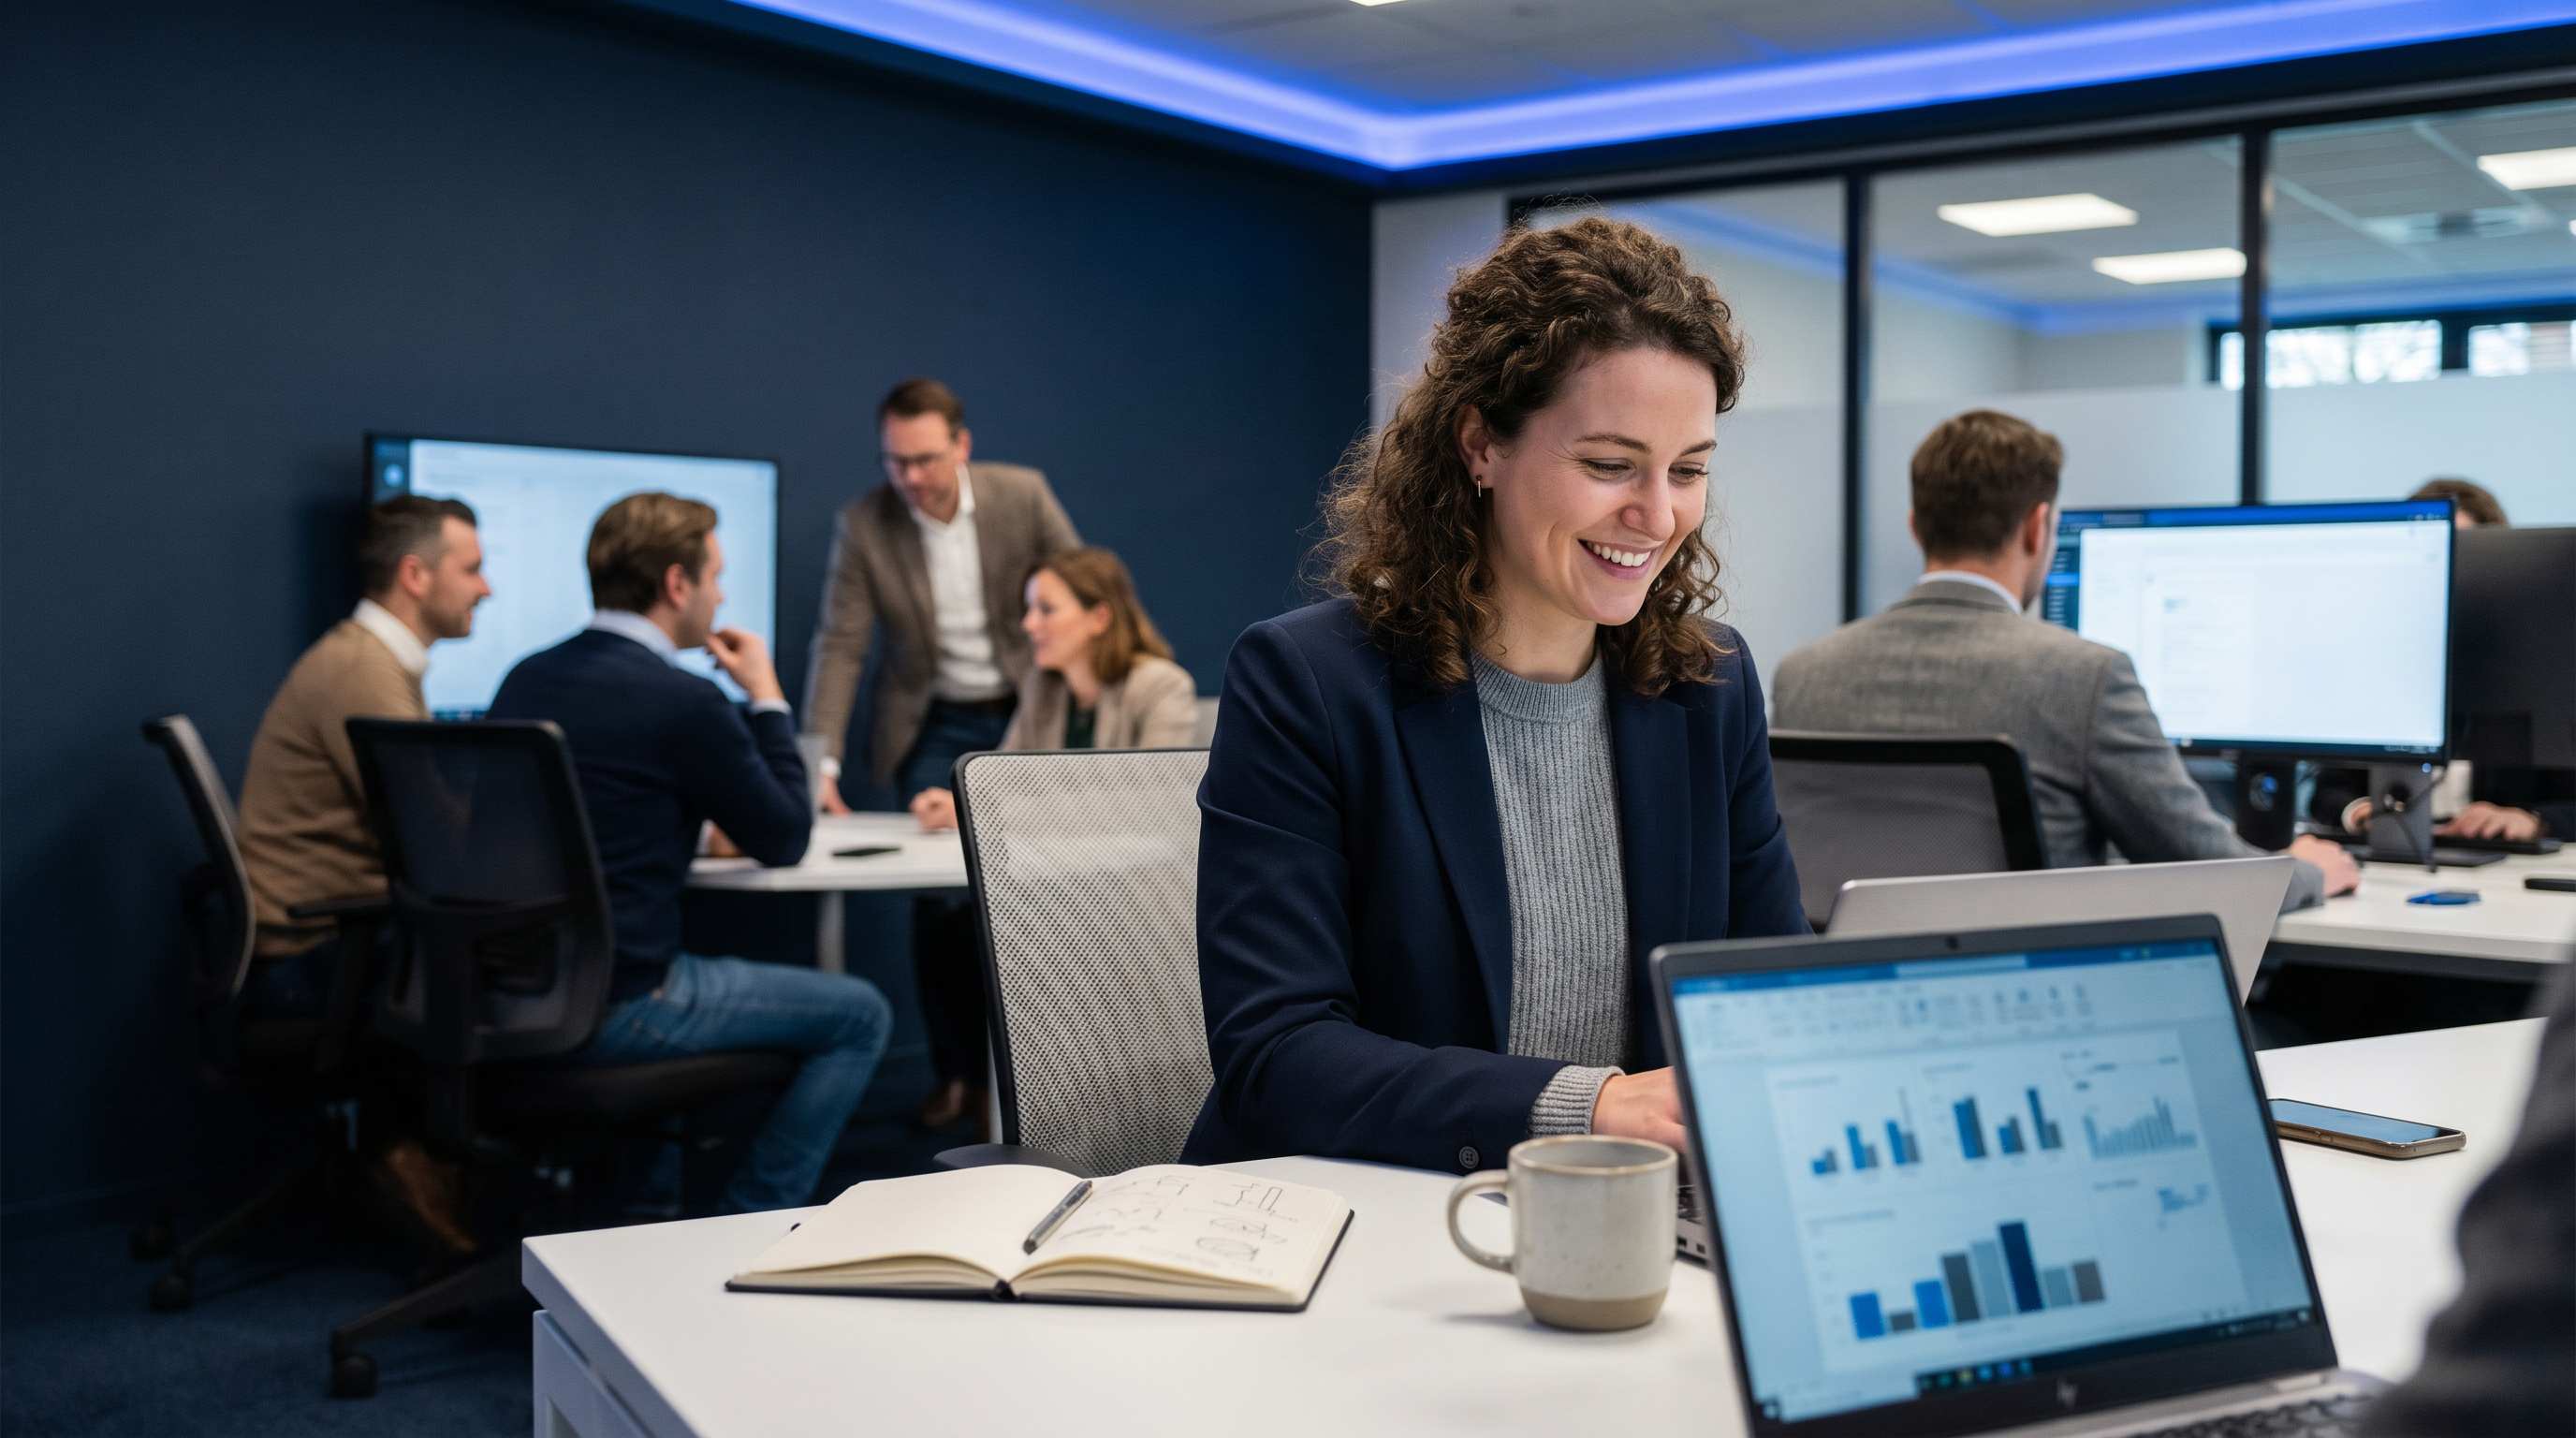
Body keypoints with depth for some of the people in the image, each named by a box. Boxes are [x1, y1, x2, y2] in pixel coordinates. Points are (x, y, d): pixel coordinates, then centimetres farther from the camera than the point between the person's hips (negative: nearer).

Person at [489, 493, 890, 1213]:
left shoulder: (525, 678, 7)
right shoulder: (684, 701, -16)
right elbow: (784, 841, -2)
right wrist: (766, 697, 7)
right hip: (611, 1009, -8)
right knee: (859, 1016, 7)